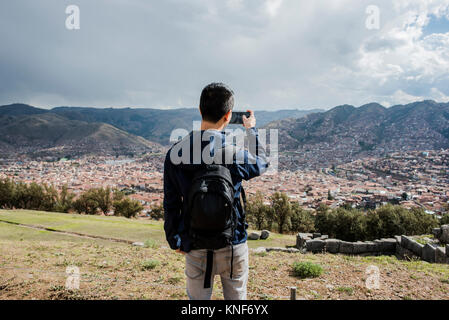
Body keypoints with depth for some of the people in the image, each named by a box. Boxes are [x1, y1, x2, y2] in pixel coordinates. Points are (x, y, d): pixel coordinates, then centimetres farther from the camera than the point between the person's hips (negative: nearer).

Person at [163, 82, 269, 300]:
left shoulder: (175, 154, -10)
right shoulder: (235, 154, -18)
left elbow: (171, 203, -1)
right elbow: (261, 163, 6)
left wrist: (174, 239, 13)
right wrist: (251, 130, 20)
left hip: (195, 248, 2)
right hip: (233, 246, -1)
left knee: (197, 298, 19)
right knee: (236, 297, 19)